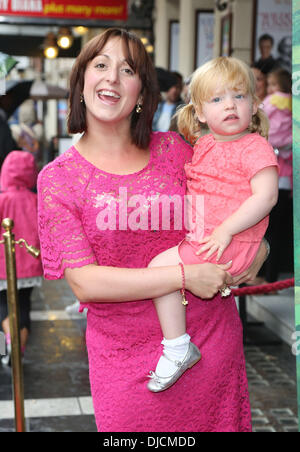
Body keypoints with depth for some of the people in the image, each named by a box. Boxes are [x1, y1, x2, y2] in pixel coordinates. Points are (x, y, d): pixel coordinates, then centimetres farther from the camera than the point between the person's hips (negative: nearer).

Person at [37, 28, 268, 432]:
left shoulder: (173, 149, 1)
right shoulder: (58, 178, -5)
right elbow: (83, 282, -14)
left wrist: (255, 246, -3)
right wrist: (184, 277, -20)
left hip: (212, 338, 3)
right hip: (127, 360, -2)